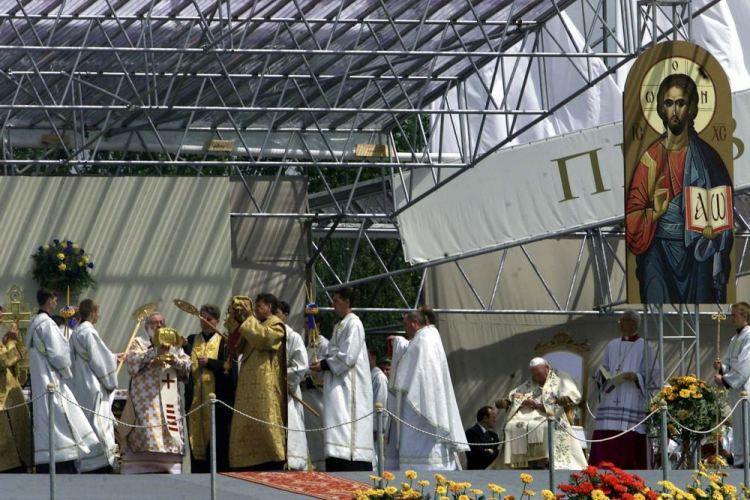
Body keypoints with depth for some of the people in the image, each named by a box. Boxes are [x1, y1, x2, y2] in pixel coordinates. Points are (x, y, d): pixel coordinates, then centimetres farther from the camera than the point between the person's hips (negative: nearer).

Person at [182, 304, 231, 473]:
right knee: (196, 436, 0)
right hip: (195, 397, 3)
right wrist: (184, 347, -14)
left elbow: (228, 367, -5)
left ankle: (219, 471, -4)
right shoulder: (192, 340, 14)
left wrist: (208, 362, -13)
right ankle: (198, 473, 1)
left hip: (216, 396, -3)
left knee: (217, 436, -6)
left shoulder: (223, 342, 5)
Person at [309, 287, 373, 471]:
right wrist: (321, 361, 7)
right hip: (337, 384, 10)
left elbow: (347, 356, -17)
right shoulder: (340, 325, 20)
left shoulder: (353, 324, -9)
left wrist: (324, 365, -11)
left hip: (349, 384, -10)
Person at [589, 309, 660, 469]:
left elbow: (655, 376, -1)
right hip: (610, 405, 4)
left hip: (633, 404, -4)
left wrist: (636, 377, -17)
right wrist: (604, 375, -3)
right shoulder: (612, 346, 15)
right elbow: (600, 375, 20)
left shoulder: (644, 347, 2)